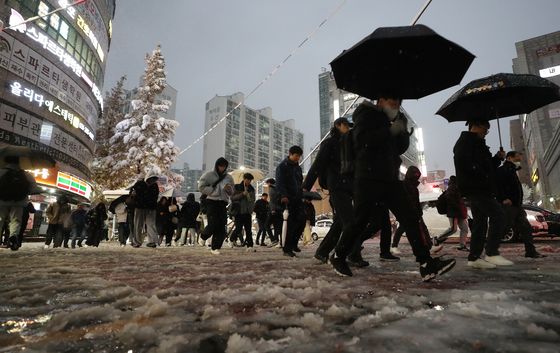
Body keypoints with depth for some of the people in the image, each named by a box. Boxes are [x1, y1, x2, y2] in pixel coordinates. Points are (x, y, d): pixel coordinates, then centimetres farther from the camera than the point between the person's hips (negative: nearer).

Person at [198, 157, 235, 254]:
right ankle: (203, 237, 19)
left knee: (221, 227, -2)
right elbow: (201, 187, -4)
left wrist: (229, 189, -5)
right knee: (213, 224, -12)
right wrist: (212, 190, -10)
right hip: (211, 202, -4)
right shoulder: (209, 175, 2)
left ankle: (216, 247, 8)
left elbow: (231, 193, 18)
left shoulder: (229, 177, 13)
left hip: (223, 203, 4)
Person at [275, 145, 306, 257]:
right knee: (290, 223, -7)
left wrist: (304, 195, 13)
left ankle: (293, 243, 16)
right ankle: (287, 248, 1)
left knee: (301, 220, 0)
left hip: (297, 199, 7)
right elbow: (279, 183, -13)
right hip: (288, 199, -7)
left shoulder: (298, 167, 20)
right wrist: (283, 196, -26)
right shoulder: (282, 166, -2)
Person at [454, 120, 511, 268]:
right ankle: (492, 253, -15)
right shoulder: (465, 141, -4)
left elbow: (487, 166, 29)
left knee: (480, 223, 8)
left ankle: (474, 258, 11)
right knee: (498, 215, -15)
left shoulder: (477, 144, 28)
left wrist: (498, 157, 13)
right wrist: (480, 174, -19)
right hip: (475, 188, -11)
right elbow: (463, 161, -21)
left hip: (479, 189, 11)